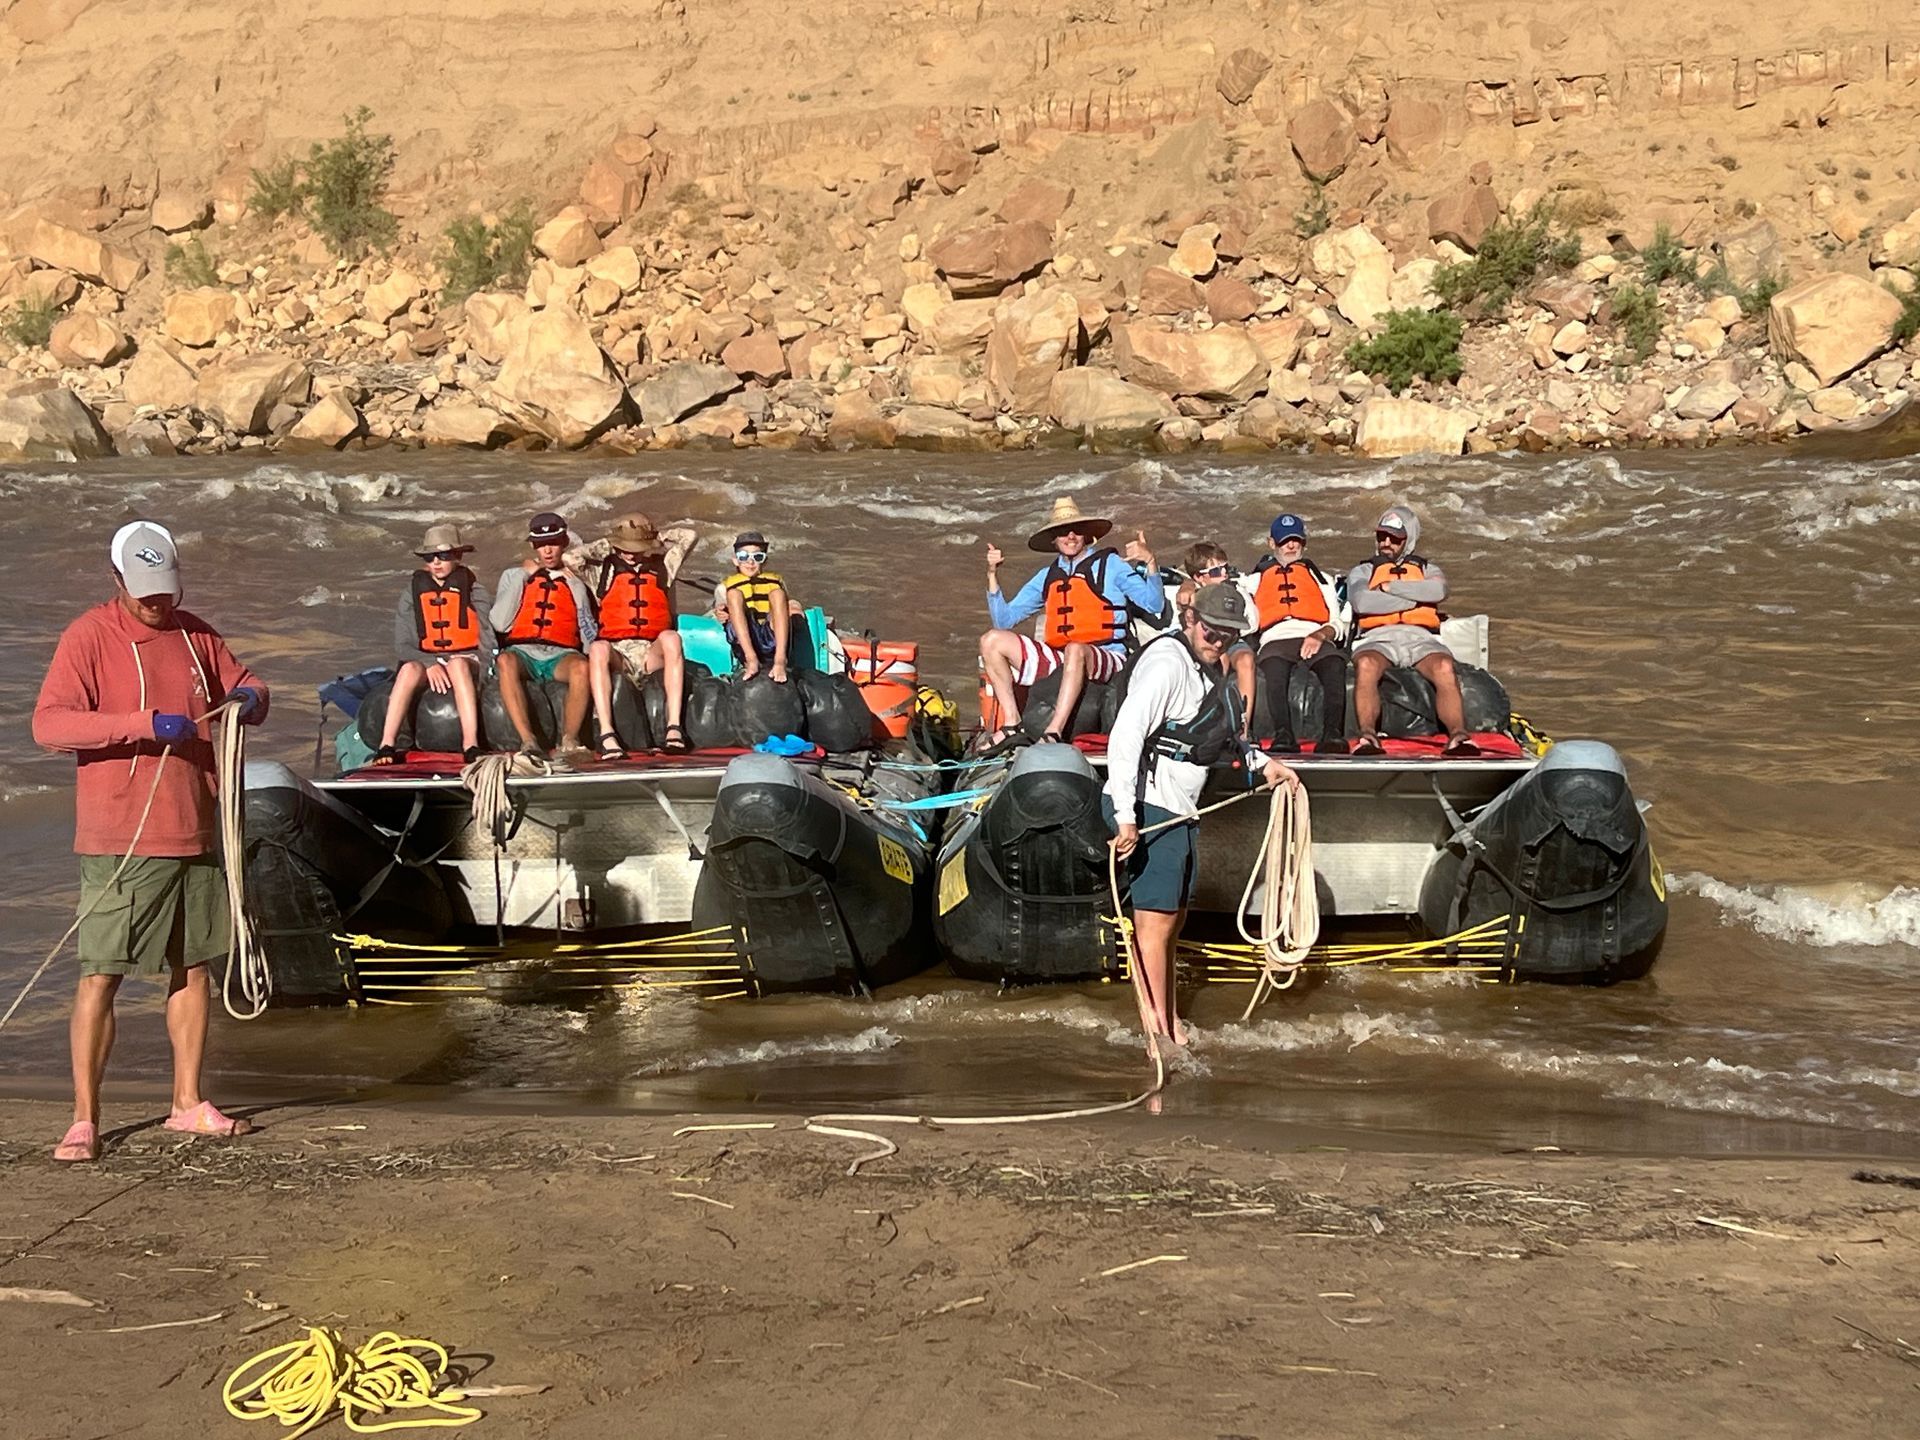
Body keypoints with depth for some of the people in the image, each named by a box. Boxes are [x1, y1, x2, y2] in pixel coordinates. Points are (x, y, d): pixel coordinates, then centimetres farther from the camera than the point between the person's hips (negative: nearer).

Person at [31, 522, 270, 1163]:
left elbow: (243, 682, 22)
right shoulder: (88, 637, -9)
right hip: (121, 841, -6)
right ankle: (84, 1119, 0)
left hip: (195, 833, 6)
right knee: (100, 976, -6)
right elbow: (48, 724, -19)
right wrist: (146, 723, -27)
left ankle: (188, 1103, 23)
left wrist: (250, 697, -4)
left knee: (193, 968, 12)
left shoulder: (195, 635, 10)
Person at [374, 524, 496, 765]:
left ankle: (471, 745, -49)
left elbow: (489, 644, -1)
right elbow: (402, 645, 2)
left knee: (458, 664, -38)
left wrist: (481, 678, -18)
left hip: (467, 662, -2)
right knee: (409, 669, -34)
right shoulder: (413, 595, 9)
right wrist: (430, 664, -17)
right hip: (425, 660, 2)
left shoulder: (475, 593, 4)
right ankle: (386, 745, -40)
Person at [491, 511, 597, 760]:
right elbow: (500, 623, 7)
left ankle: (568, 742, -33)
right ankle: (528, 741, -45)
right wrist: (522, 576, 8)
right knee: (506, 661, -38)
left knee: (581, 665, -37)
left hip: (560, 655, 0)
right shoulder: (514, 575, 22)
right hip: (522, 652, 0)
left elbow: (589, 636, 16)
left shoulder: (575, 584, 23)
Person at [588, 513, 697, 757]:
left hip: (651, 653, 1)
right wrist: (607, 545, 18)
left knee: (671, 637, -33)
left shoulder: (662, 567, 21)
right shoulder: (606, 568, 18)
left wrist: (656, 537, 28)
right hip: (616, 653, -1)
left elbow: (688, 534, 23)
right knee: (598, 648, -36)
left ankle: (674, 727, -41)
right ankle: (606, 735, -45)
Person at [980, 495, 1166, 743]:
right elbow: (1004, 620, 17)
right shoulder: (1047, 577, 20)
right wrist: (992, 574, 8)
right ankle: (1011, 724, -16)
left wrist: (1150, 562, -17)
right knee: (992, 640, -9)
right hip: (1056, 661, 5)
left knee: (1075, 650, -39)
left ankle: (1054, 733, -43)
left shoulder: (1111, 565, 8)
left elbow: (1155, 606, -4)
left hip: (1106, 661, -5)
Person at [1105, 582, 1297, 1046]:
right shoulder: (1168, 662, -16)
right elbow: (1125, 735, -25)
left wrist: (1261, 763, 19)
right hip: (1146, 806, -10)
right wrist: (1125, 816, -30)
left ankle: (1170, 1025, 26)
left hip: (1177, 811, 10)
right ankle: (1158, 1031, -5)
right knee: (1155, 920, -8)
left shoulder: (1209, 670, 15)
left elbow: (1220, 736, 33)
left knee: (1172, 919, 16)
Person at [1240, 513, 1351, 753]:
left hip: (1316, 638, 1)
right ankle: (1283, 737, -51)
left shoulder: (1318, 576, 35)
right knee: (1274, 668, -39)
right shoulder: (1256, 578, 35)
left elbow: (1339, 620, 19)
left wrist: (1321, 635, -5)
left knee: (1334, 665, -36)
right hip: (1276, 638, -1)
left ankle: (1332, 734, -50)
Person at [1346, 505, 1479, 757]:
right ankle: (1368, 737, -50)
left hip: (1421, 638, 1)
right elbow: (1362, 602, 2)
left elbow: (1438, 590, 1)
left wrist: (1388, 587, 3)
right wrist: (1415, 598, 4)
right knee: (1366, 665, -39)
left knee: (1445, 669, -36)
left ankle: (1458, 736, -50)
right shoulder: (1362, 571, 28)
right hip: (1379, 639, -1)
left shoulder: (1427, 570, 29)